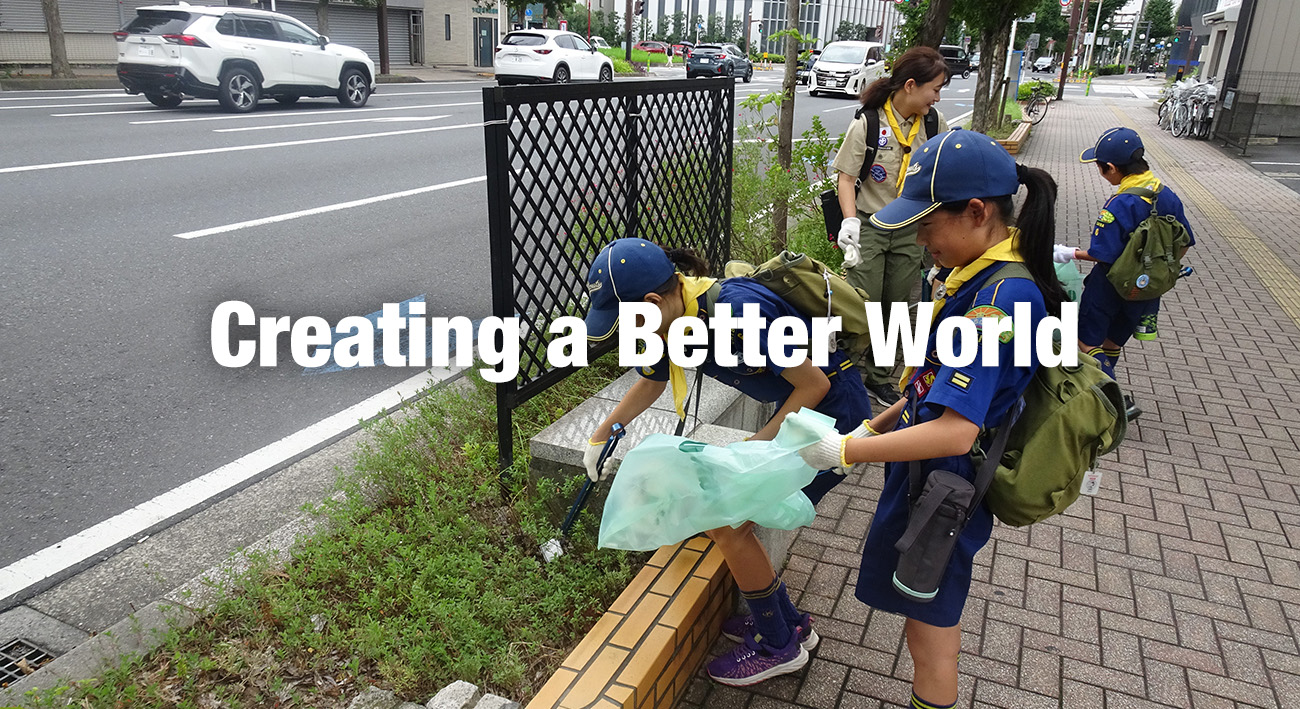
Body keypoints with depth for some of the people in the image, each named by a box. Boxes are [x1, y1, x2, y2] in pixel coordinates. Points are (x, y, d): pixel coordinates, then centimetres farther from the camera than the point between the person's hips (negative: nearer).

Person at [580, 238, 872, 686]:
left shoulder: (737, 311, -32)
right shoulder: (673, 319, -5)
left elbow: (814, 384, -22)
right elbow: (650, 383, 16)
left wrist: (756, 448, -19)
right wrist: (599, 436, 21)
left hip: (833, 410, -8)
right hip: (799, 410, 9)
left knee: (729, 527, -5)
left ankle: (778, 646, 17)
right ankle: (787, 621, 29)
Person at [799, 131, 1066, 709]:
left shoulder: (1000, 298, -28)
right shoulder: (987, 276, 3)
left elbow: (954, 432, -33)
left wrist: (843, 451, -26)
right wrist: (874, 427, 10)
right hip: (937, 482, 9)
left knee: (929, 635, 12)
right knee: (937, 619, 25)